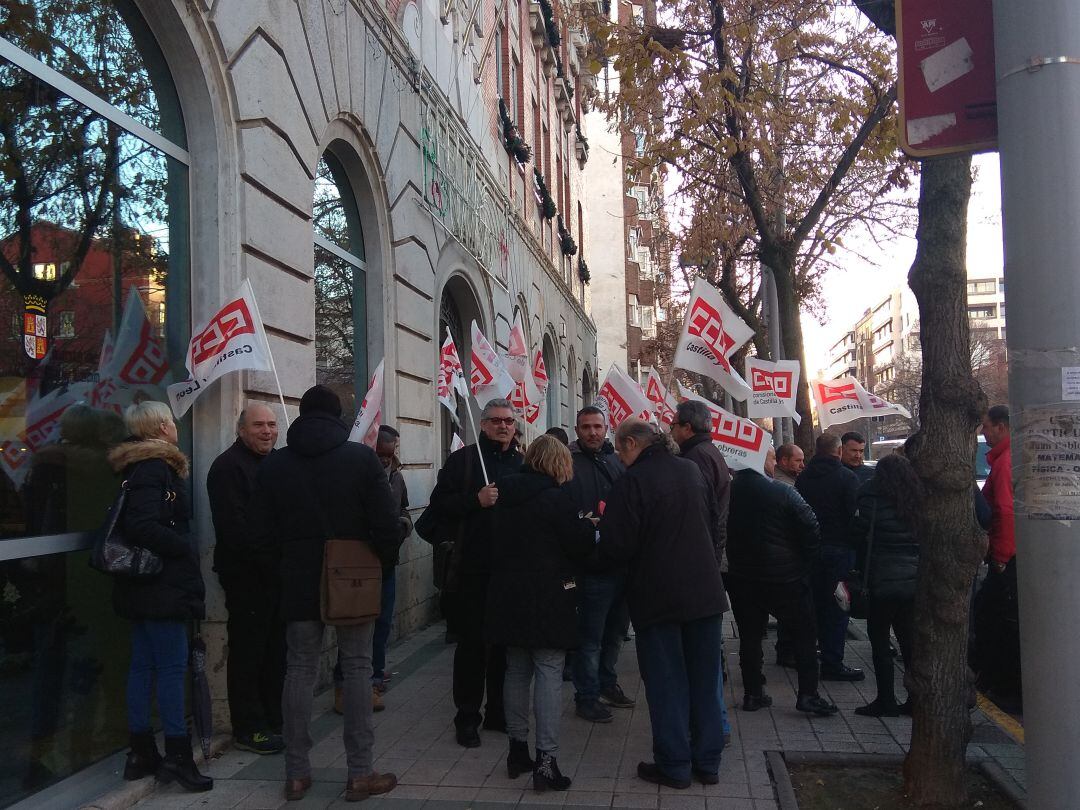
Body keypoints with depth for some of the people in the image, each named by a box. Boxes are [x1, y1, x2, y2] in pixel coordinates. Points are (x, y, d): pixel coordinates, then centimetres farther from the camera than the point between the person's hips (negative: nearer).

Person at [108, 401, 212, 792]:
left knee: (143, 664, 12)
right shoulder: (154, 468, -15)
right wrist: (187, 547, -15)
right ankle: (177, 755, 0)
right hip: (162, 585, -10)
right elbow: (143, 526, -26)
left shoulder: (140, 466, 15)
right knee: (173, 664, -5)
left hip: (143, 586, 10)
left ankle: (141, 752, 21)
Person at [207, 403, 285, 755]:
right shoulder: (228, 466, -10)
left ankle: (273, 720, 25)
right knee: (248, 652, 0)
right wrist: (265, 557, -22)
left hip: (276, 572, 8)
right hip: (246, 576, -8)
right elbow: (233, 525, -20)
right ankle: (248, 729, 10)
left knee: (275, 650, 14)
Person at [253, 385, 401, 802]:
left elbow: (266, 532, 4)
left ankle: (296, 774, 16)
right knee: (357, 669, 5)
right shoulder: (362, 457, -9)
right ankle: (360, 774, 8)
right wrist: (384, 559, 7)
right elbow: (386, 522, -11)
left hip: (298, 580, 3)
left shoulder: (273, 465, 2)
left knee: (300, 670, 11)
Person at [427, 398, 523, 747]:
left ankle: (499, 712, 26)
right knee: (472, 644, 3)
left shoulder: (524, 463, 11)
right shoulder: (462, 460, 1)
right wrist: (476, 500, -18)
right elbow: (439, 504, -5)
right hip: (473, 568, -3)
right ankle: (467, 717, 15)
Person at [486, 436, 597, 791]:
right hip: (548, 599, -6)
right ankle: (546, 760, -4)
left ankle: (518, 750, 23)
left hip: (509, 597, 6)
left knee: (516, 672, 15)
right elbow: (582, 544, -13)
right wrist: (588, 526, 7)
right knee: (549, 674, -2)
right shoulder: (555, 498, -13)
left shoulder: (505, 495, 7)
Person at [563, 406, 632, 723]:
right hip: (593, 566, -7)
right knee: (590, 637, 2)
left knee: (615, 630, 20)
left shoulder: (617, 462, 12)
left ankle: (607, 683, 37)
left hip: (622, 563, 7)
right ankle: (585, 697, 16)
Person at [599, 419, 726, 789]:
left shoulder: (632, 481, -15)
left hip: (658, 597, -5)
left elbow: (616, 548, -16)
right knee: (704, 678, 14)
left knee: (666, 682, 7)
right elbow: (713, 526, 15)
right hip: (705, 590, 6)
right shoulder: (691, 470, 5)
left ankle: (674, 765, 14)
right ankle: (707, 761, 23)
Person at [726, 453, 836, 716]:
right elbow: (811, 529, -13)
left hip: (741, 578, 4)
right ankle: (807, 694, 9)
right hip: (785, 577, -3)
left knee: (750, 636, 13)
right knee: (802, 635, 9)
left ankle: (752, 693, 17)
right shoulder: (783, 492, -15)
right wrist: (804, 564, -1)